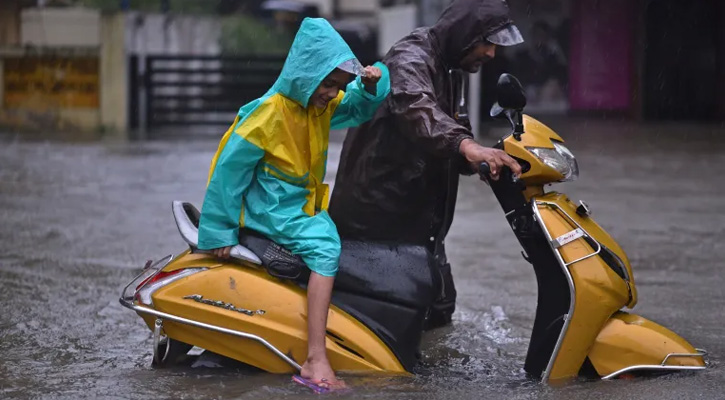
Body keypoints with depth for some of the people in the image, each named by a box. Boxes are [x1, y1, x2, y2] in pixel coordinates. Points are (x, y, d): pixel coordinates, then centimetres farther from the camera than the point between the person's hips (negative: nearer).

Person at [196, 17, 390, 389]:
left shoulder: (322, 106, 4)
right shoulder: (269, 112, -19)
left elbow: (357, 107, 20)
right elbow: (229, 168, -16)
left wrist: (371, 84, -5)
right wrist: (220, 230, -14)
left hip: (307, 204, 10)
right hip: (270, 208, -10)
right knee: (325, 246, -30)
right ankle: (316, 360, -38)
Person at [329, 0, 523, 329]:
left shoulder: (447, 72, 17)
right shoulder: (411, 57, -16)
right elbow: (417, 109, -39)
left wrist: (489, 159, -5)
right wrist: (465, 146, -57)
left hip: (416, 217, 10)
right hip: (376, 217, -10)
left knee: (438, 309, 10)